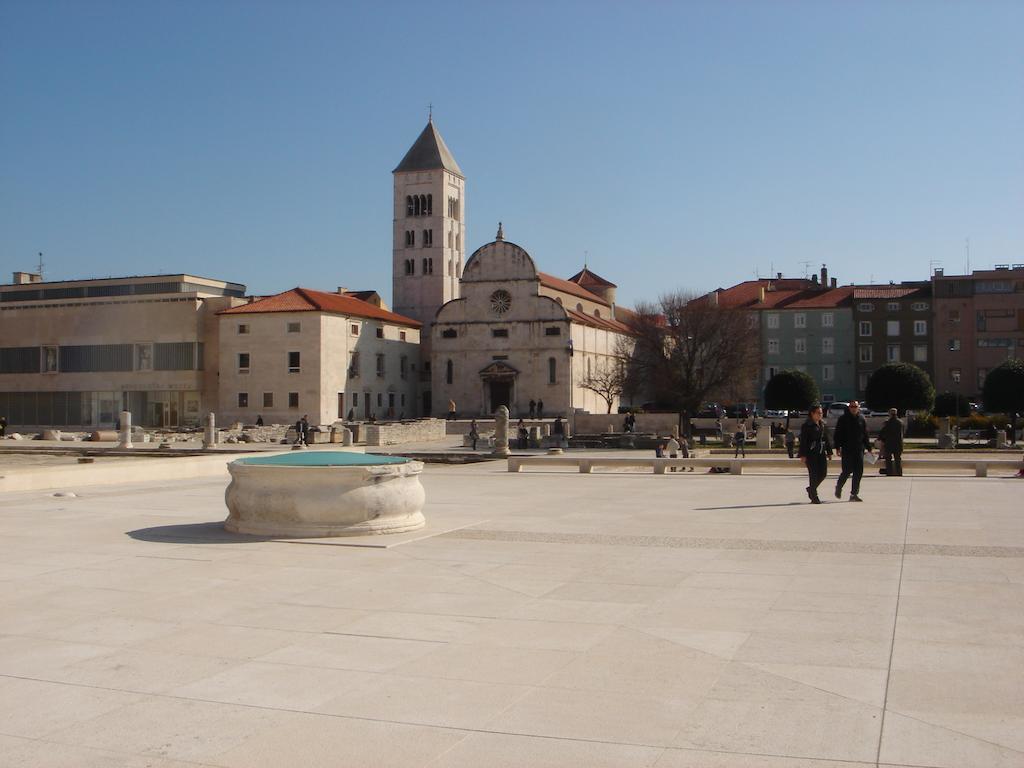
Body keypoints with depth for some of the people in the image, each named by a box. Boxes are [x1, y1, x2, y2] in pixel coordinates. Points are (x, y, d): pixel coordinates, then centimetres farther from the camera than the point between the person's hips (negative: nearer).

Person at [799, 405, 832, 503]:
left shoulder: (822, 425, 13)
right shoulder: (806, 426, -6)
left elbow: (827, 439, 18)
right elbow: (803, 441, -9)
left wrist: (829, 452, 13)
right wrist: (803, 455, -14)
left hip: (821, 453, 7)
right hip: (811, 454, -6)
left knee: (823, 473, 5)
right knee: (813, 474, -5)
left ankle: (811, 489, 27)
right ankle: (814, 497, 2)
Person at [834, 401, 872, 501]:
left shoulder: (861, 419, 9)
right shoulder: (843, 419, -1)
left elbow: (865, 435, 15)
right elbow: (838, 434, -2)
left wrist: (868, 448, 12)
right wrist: (838, 447, -9)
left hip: (859, 449, 4)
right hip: (847, 450, -4)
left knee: (859, 472, 0)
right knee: (847, 470, -5)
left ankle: (854, 494, 7)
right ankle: (838, 487, 21)